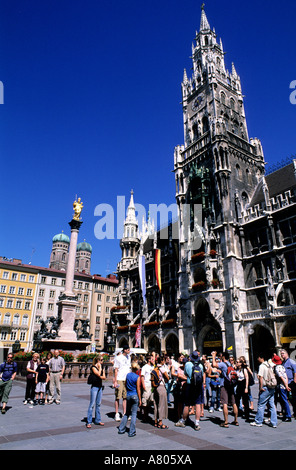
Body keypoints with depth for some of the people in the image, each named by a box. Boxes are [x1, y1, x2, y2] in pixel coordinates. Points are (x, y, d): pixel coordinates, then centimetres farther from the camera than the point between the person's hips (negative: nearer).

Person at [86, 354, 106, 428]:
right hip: (94, 387, -6)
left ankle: (98, 420, 22)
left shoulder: (102, 367, 9)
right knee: (92, 404, -4)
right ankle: (88, 422, 4)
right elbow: (98, 374, -23)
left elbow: (104, 377, 6)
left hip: (100, 387, 6)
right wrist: (99, 367, -13)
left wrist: (100, 377, -13)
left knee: (98, 404, 12)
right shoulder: (93, 367, -10)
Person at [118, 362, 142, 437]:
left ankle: (121, 429, 23)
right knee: (134, 414, 4)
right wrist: (140, 399, -3)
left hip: (128, 395, 5)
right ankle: (131, 432, 8)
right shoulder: (137, 377, -13)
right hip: (135, 396, -5)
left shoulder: (128, 375, 1)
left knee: (127, 413, 19)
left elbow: (125, 385, 11)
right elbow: (138, 389, -10)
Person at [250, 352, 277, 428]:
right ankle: (274, 422, 13)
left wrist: (261, 387, -12)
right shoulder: (269, 365, 12)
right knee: (272, 405, 11)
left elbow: (261, 377, -17)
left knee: (261, 405, 1)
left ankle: (258, 422, 8)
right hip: (272, 387, 8)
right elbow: (272, 376, 16)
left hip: (265, 388, -8)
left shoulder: (262, 366, -12)